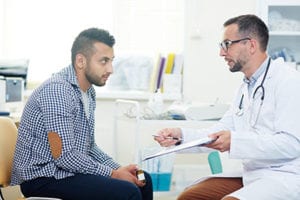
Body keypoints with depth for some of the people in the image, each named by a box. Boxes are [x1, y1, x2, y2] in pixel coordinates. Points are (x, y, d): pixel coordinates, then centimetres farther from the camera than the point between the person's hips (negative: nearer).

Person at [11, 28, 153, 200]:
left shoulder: (89, 92, 11)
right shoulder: (57, 90, -21)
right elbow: (63, 155, -24)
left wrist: (118, 169, 1)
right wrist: (113, 174, -16)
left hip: (67, 171, 10)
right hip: (43, 178, -10)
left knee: (143, 181, 10)